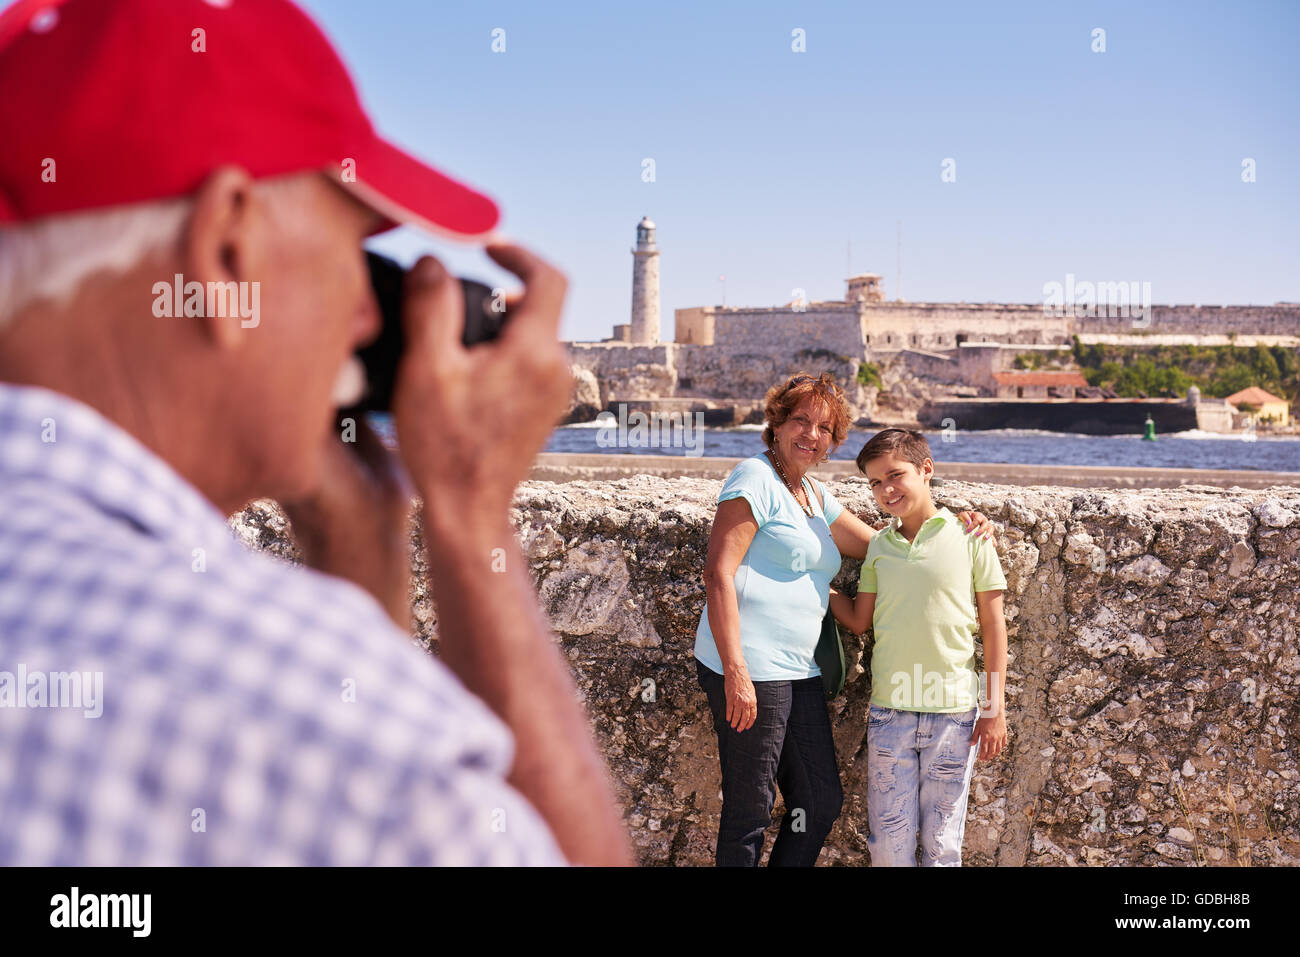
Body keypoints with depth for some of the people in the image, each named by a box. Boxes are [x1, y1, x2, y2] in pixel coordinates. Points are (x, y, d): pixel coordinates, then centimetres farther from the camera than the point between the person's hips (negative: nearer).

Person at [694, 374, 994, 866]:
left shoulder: (814, 496, 19)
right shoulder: (756, 478, -7)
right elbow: (718, 573, -15)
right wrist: (735, 671, -21)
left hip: (798, 673, 9)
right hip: (750, 670, -9)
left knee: (822, 801, 12)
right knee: (750, 812, -2)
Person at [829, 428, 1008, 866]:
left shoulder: (969, 536, -1)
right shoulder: (879, 546, 9)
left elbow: (993, 624, 1)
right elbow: (858, 619, 15)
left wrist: (995, 709, -2)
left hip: (954, 712, -3)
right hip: (889, 712, 3)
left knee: (942, 843, 4)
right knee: (888, 840, 2)